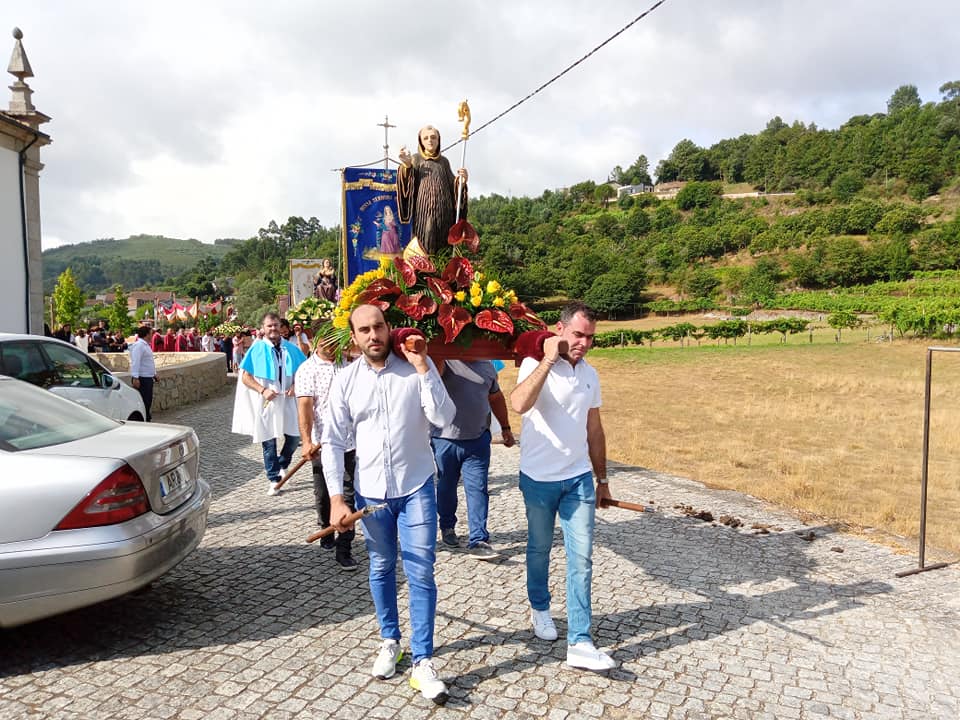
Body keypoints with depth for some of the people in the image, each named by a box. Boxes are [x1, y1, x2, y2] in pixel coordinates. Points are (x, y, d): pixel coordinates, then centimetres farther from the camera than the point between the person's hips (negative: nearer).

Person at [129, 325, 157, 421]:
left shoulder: (146, 345, 18)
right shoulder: (138, 345, -14)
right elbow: (135, 362, -22)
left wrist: (154, 374, 27)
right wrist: (135, 377, -28)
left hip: (148, 378, 10)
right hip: (142, 379, -10)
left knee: (148, 402, 14)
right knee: (143, 402, -9)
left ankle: (146, 420, 21)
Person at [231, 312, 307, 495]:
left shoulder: (291, 348, 4)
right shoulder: (256, 349, -3)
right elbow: (245, 377, -2)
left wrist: (295, 386, -8)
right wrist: (263, 390, -15)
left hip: (288, 401, 2)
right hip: (266, 402, -2)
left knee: (294, 437, 5)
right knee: (269, 442, 5)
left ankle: (281, 465, 33)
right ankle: (274, 480, 17)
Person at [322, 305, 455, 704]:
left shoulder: (418, 368, -8)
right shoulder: (345, 379, -4)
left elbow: (444, 418, -19)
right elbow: (333, 442, -3)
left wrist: (423, 367, -23)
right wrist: (336, 498, -8)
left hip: (416, 487, -2)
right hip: (370, 491, 2)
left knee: (421, 573, 0)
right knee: (381, 569, 17)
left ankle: (423, 661, 12)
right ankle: (390, 640, 37)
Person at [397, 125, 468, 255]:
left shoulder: (444, 161, 17)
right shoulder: (415, 159, 9)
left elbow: (452, 185, 17)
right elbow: (408, 183, -3)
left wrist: (461, 181, -4)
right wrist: (407, 166, -21)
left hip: (443, 210, 3)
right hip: (424, 209, -3)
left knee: (443, 244, 0)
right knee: (425, 242, -9)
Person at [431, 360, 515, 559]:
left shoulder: (487, 365, 8)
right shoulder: (445, 361, -8)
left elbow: (496, 397, 20)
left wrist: (505, 427, 22)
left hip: (478, 439, 3)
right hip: (446, 438, -2)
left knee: (478, 489, -2)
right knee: (446, 486, 14)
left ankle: (478, 540, 3)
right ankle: (447, 527, 36)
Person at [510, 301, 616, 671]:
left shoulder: (590, 374, 5)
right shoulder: (535, 365, -12)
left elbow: (594, 430, 14)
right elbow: (519, 404, -34)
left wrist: (602, 479, 16)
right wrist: (549, 359, -28)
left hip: (579, 479, 4)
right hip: (539, 480, -4)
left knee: (581, 558, 0)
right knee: (539, 550, 15)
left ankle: (580, 643, 6)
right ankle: (539, 608, 41)